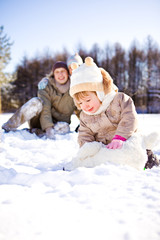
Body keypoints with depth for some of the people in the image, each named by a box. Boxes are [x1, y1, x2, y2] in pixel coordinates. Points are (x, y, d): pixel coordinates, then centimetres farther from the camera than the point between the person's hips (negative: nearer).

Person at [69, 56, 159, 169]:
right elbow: (85, 136, 5)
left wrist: (119, 138, -32)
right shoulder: (84, 116, 6)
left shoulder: (120, 99, -8)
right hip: (104, 150, 3)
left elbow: (129, 119, -19)